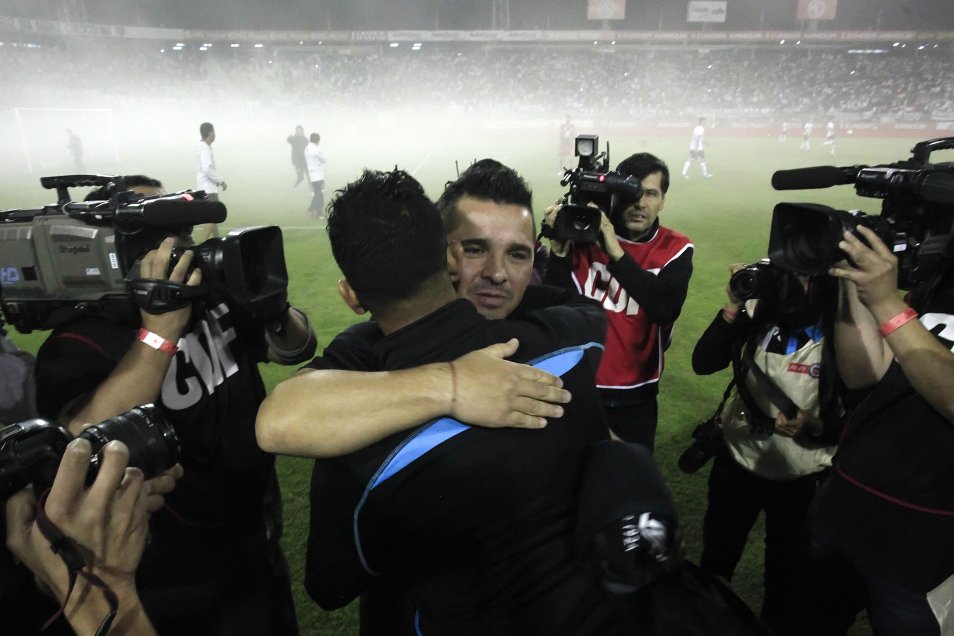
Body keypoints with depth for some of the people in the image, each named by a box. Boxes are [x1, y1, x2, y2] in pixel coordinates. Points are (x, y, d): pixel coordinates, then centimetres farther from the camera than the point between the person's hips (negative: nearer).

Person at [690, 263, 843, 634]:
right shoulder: (760, 308, -12)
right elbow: (703, 364, -15)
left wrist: (815, 426, -28)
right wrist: (733, 308, -24)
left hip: (802, 478, -2)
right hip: (738, 459, 3)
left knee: (787, 573, 20)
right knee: (716, 557, 23)